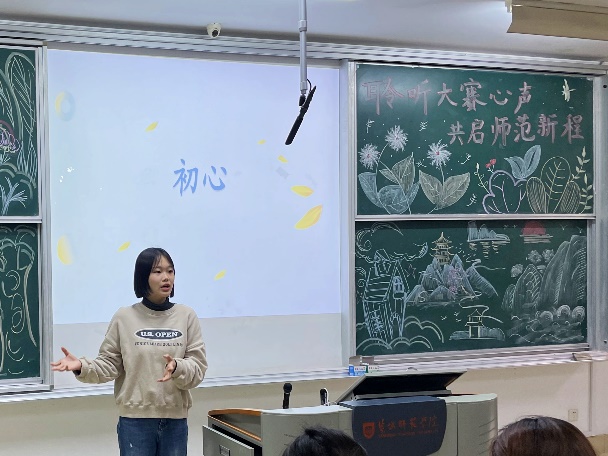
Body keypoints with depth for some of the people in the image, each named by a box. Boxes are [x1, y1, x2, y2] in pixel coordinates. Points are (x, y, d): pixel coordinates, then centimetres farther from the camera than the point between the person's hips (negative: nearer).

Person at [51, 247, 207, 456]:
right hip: (135, 420, -1)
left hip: (175, 421, 2)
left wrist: (177, 368, -23)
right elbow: (109, 365, 0)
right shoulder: (124, 317, -2)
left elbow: (198, 368, -3)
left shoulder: (186, 316, 0)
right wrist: (82, 367, -17)